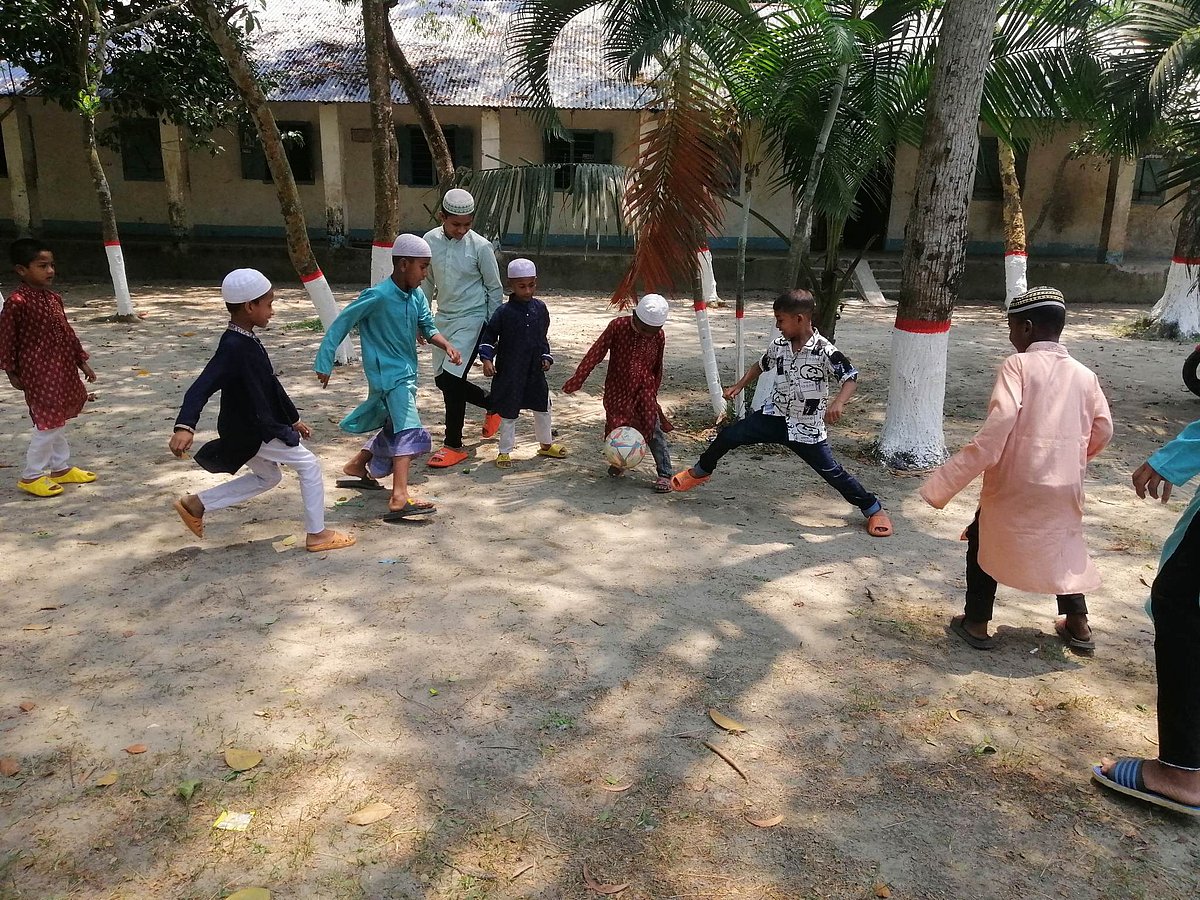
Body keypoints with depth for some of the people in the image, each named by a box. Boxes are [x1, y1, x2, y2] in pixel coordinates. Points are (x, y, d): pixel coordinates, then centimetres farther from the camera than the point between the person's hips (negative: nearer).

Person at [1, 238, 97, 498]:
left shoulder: (53, 298, 8)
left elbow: (67, 332, 15)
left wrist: (82, 361, 16)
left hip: (63, 370, 8)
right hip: (38, 373, -8)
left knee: (59, 421, 17)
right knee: (48, 424, -5)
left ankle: (60, 467, 29)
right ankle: (31, 476, 7)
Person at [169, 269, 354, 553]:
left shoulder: (247, 341, 7)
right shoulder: (233, 348, -25)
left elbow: (269, 384, 16)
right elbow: (201, 388, -35)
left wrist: (293, 419, 23)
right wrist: (185, 426, -49)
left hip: (252, 429, 10)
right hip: (251, 432, -10)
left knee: (267, 477, 26)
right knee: (309, 465, -1)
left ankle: (195, 504, 25)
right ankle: (317, 535, 8)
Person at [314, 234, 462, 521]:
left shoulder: (417, 295, 2)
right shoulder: (378, 296, -19)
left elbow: (428, 327, 4)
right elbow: (341, 324, -13)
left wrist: (447, 346, -17)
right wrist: (324, 363, -13)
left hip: (407, 372, 9)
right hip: (388, 373, -9)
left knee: (394, 427, 23)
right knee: (409, 429, -22)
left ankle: (357, 465, 45)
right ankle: (400, 498, -32)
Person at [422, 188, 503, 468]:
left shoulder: (480, 246, -14)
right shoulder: (430, 241, -2)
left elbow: (495, 289, -4)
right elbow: (427, 282, 12)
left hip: (471, 319, -6)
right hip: (443, 318, 6)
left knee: (451, 380, -13)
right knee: (443, 380, 10)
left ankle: (454, 445, 2)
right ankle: (493, 404, 34)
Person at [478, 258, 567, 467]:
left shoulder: (540, 308, 3)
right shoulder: (504, 312, -11)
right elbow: (488, 336, -5)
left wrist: (546, 357, 5)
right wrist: (487, 359, -15)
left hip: (535, 370, 5)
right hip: (509, 371, -5)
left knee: (543, 407, 16)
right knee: (508, 411, 4)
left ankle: (546, 444, 35)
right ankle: (504, 451, 17)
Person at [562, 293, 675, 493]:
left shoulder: (659, 337, -5)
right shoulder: (618, 326, -13)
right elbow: (596, 353, -11)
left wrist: (653, 392, 18)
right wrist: (577, 379, -13)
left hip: (644, 390, 1)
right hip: (617, 389, 0)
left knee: (655, 431, -6)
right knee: (616, 429, 9)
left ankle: (664, 474, -1)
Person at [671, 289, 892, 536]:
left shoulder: (825, 352, -20)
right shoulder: (778, 345, -2)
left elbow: (851, 379, -23)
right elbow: (761, 365, 18)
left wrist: (838, 402, -41)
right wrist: (739, 386, 11)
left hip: (807, 428, -5)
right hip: (774, 416, 5)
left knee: (832, 472, -5)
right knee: (728, 435, -1)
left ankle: (873, 509, 14)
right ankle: (701, 471, 26)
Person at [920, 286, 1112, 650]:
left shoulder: (1018, 365, -11)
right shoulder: (1084, 375, 5)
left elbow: (997, 427, -23)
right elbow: (1103, 431, 10)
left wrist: (947, 481, -23)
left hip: (1014, 483, -5)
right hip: (1065, 485, 5)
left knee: (983, 543, 16)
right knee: (1065, 546, 27)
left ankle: (976, 624, 21)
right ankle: (1078, 625, 33)